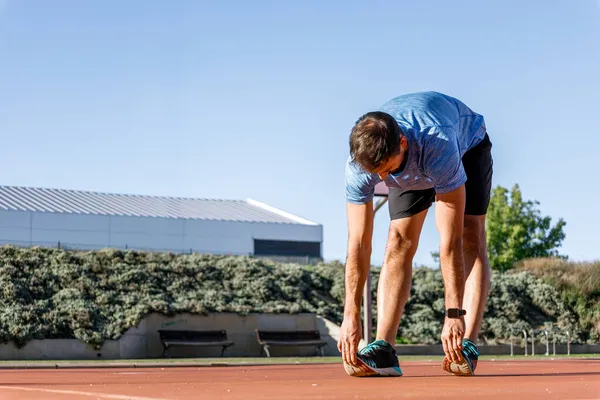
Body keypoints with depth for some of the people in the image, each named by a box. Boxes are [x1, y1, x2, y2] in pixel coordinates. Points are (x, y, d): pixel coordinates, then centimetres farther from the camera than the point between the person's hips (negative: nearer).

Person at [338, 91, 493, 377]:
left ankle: (467, 347, -26)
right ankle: (383, 350, -20)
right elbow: (358, 244, -29)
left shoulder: (439, 146, -48)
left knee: (470, 238, -20)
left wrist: (454, 313, -45)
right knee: (399, 241, -14)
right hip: (413, 169, 3)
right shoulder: (359, 164, -35)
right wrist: (351, 314, -32)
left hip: (468, 146, -3)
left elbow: (450, 240, -45)